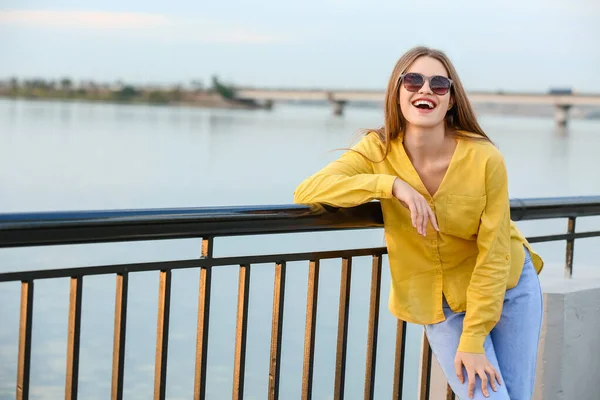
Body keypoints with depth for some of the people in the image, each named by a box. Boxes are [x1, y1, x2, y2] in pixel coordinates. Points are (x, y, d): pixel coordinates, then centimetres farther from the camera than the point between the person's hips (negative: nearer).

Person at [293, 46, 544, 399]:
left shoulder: (485, 159, -20)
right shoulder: (379, 151, -16)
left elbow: (493, 255, -16)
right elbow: (307, 191, -29)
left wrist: (472, 340, -17)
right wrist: (391, 184, -37)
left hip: (508, 287, 0)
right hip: (441, 307, 0)